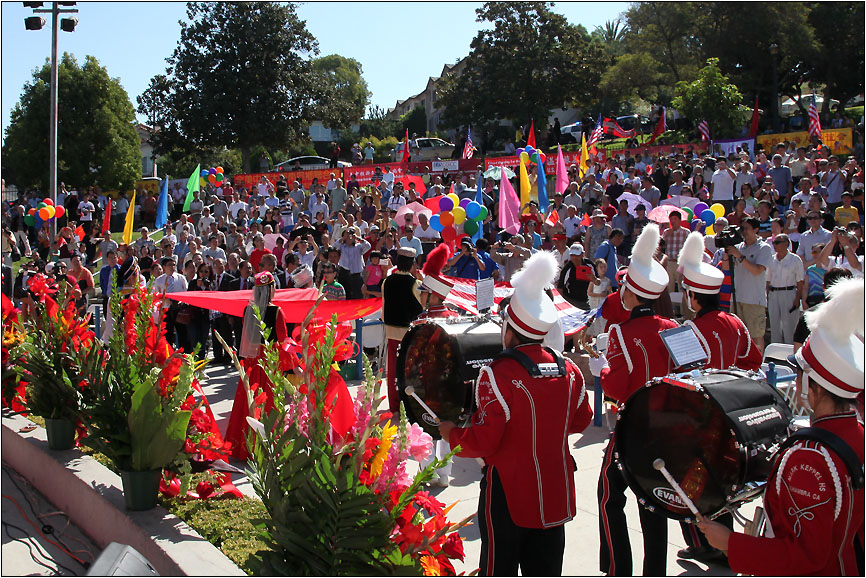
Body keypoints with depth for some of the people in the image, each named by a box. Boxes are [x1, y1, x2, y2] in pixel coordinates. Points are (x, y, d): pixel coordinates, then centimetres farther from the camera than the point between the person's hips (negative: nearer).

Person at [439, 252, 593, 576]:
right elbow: (581, 421, 12)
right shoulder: (568, 370, -2)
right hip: (555, 495, 6)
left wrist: (450, 433, -2)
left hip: (508, 498, -5)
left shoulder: (498, 374, -21)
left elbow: (482, 442, -21)